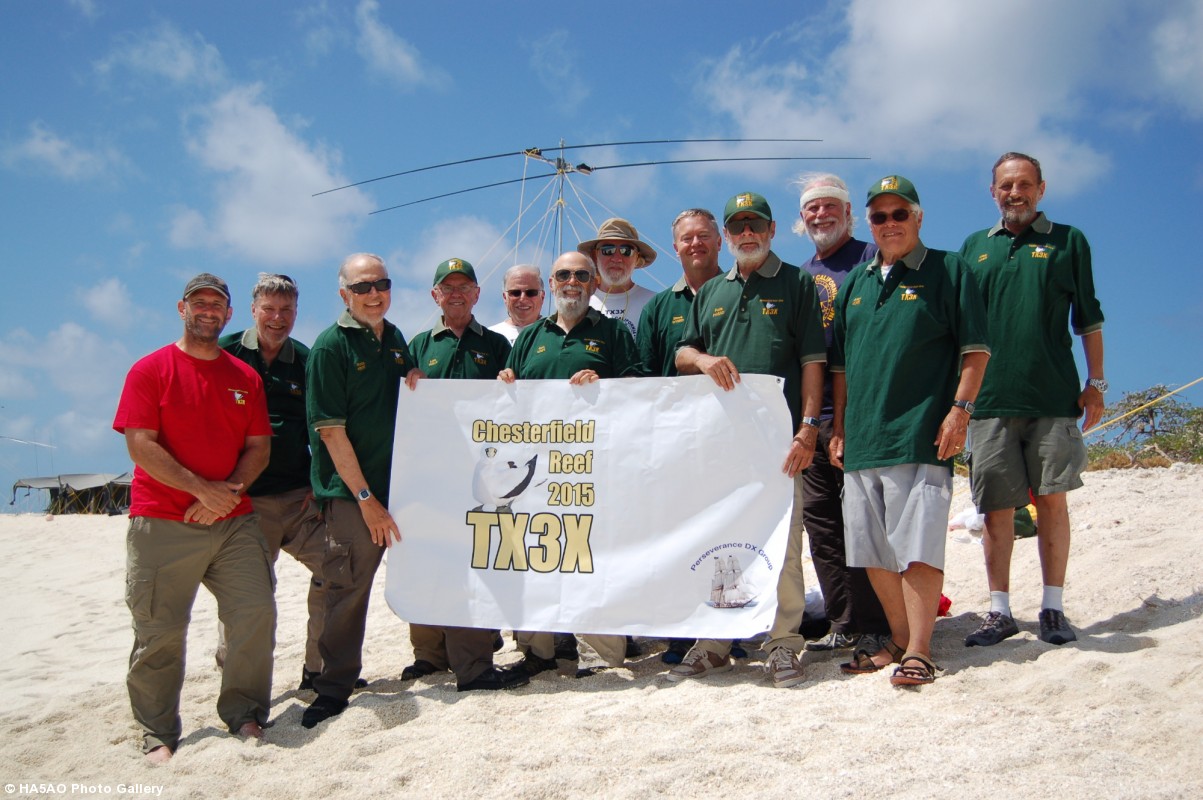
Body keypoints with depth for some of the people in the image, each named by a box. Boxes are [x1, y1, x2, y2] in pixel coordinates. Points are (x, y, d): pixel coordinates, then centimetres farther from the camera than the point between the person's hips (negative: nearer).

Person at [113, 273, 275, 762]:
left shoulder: (246, 377, 12)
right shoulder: (150, 370, 0)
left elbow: (259, 447, 9)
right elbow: (140, 445, -8)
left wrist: (229, 492, -9)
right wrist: (202, 488, -15)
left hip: (233, 520, 4)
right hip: (162, 524, -3)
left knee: (256, 613, -3)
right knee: (159, 632, 1)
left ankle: (243, 712, 15)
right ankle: (158, 734, 17)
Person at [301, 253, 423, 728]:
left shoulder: (394, 338, 11)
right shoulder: (331, 345, -9)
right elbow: (331, 430, -13)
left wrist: (418, 387, 0)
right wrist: (365, 498, -15)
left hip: (400, 481, 6)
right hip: (351, 492, -6)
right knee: (348, 587, -1)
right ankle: (334, 686, 12)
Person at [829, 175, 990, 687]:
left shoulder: (948, 271, 4)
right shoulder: (854, 283, 18)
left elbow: (975, 348, -1)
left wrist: (960, 407, -12)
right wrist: (838, 428, 15)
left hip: (921, 435, -6)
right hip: (862, 439, 6)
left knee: (917, 547, -10)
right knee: (874, 551, 9)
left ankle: (918, 651, -4)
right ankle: (899, 640, 21)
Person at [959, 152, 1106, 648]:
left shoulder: (1067, 241, 9)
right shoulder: (974, 248, 14)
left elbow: (1089, 319, 9)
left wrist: (1095, 383, 1)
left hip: (1053, 398, -1)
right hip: (990, 399, 1)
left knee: (1051, 499, 0)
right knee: (996, 509, 2)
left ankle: (1053, 609, 11)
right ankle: (1000, 612, 11)